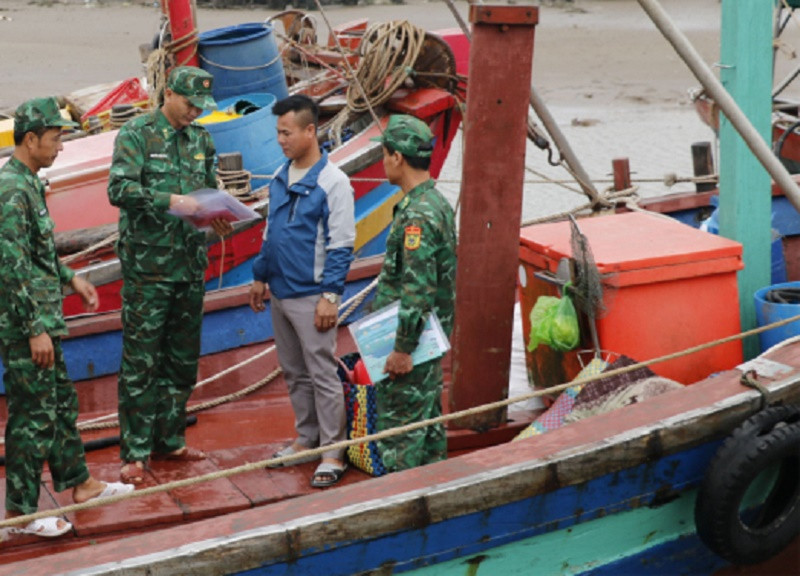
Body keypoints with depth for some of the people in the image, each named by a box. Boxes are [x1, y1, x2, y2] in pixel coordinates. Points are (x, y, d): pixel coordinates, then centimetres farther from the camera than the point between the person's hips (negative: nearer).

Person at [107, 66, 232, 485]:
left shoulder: (201, 139, 11)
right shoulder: (136, 134, -8)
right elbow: (119, 189, -18)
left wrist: (216, 216, -1)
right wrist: (172, 202, -27)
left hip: (190, 265, 6)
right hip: (147, 266, -6)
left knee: (183, 359, 12)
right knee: (141, 362, -2)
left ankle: (169, 440, 25)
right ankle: (135, 453, 4)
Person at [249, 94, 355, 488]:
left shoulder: (333, 182, -13)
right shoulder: (281, 178, 9)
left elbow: (342, 245, -14)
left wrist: (329, 296, -17)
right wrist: (261, 277, 19)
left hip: (311, 297, -8)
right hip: (280, 294, 8)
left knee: (322, 375, -3)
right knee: (294, 374, 16)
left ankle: (333, 453, 4)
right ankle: (307, 438, 28)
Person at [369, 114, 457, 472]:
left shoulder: (418, 215, -23)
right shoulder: (437, 203, 11)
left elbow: (418, 289, -26)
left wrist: (403, 348, -23)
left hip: (412, 336, -10)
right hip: (431, 334, 10)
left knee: (401, 422, -3)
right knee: (427, 416, 17)